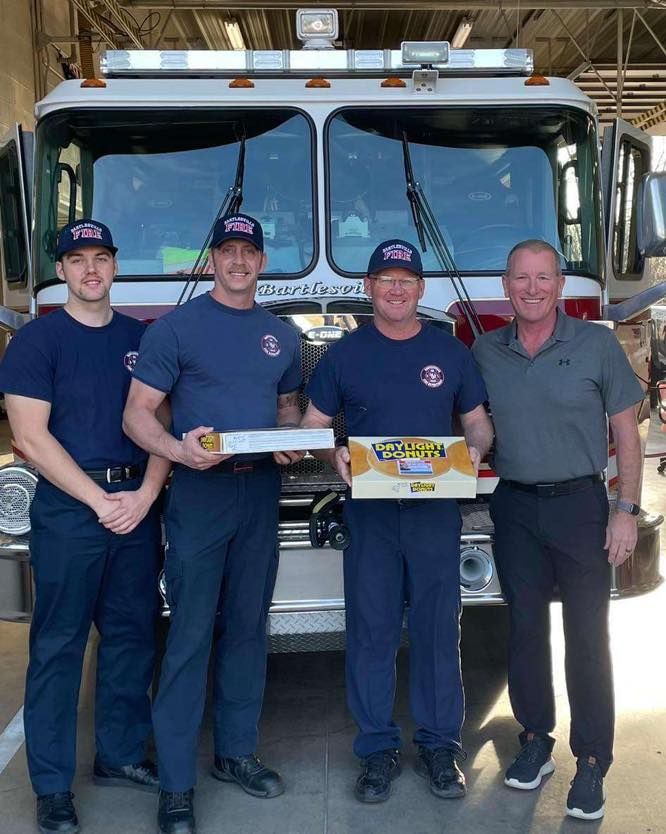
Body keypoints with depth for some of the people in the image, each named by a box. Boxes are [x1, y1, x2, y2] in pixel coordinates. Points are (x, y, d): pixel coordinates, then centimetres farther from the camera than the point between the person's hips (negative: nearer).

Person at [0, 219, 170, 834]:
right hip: (67, 507, -4)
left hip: (137, 503, 5)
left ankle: (121, 755, 27)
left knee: (132, 635, 11)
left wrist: (146, 494, -7)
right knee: (59, 645, 1)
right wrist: (101, 502, -13)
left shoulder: (142, 338, 11)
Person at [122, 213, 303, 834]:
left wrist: (293, 444, -1)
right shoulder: (176, 327, -2)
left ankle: (236, 752, 28)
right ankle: (175, 782, 7)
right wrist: (178, 449, -25)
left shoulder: (281, 335, 12)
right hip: (198, 493, -5)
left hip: (262, 494, 5)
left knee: (247, 627, 12)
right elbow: (138, 415, -5)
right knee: (190, 636, -3)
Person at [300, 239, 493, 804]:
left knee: (438, 629, 5)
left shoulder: (451, 352, 8)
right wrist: (334, 455, -15)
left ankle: (440, 744, 19)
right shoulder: (344, 354, 6)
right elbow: (313, 424, 6)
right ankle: (378, 749, 16)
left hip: (436, 509, 1)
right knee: (372, 632, 3)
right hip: (369, 510, 0)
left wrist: (476, 450, -10)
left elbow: (477, 421, 12)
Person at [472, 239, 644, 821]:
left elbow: (625, 431, -3)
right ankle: (535, 741, 26)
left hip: (580, 505, -2)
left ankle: (592, 762, 14)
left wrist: (626, 510, -8)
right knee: (526, 627, 11)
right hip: (515, 508, 3)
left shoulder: (597, 344, -4)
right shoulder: (486, 352, 4)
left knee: (587, 636, 2)